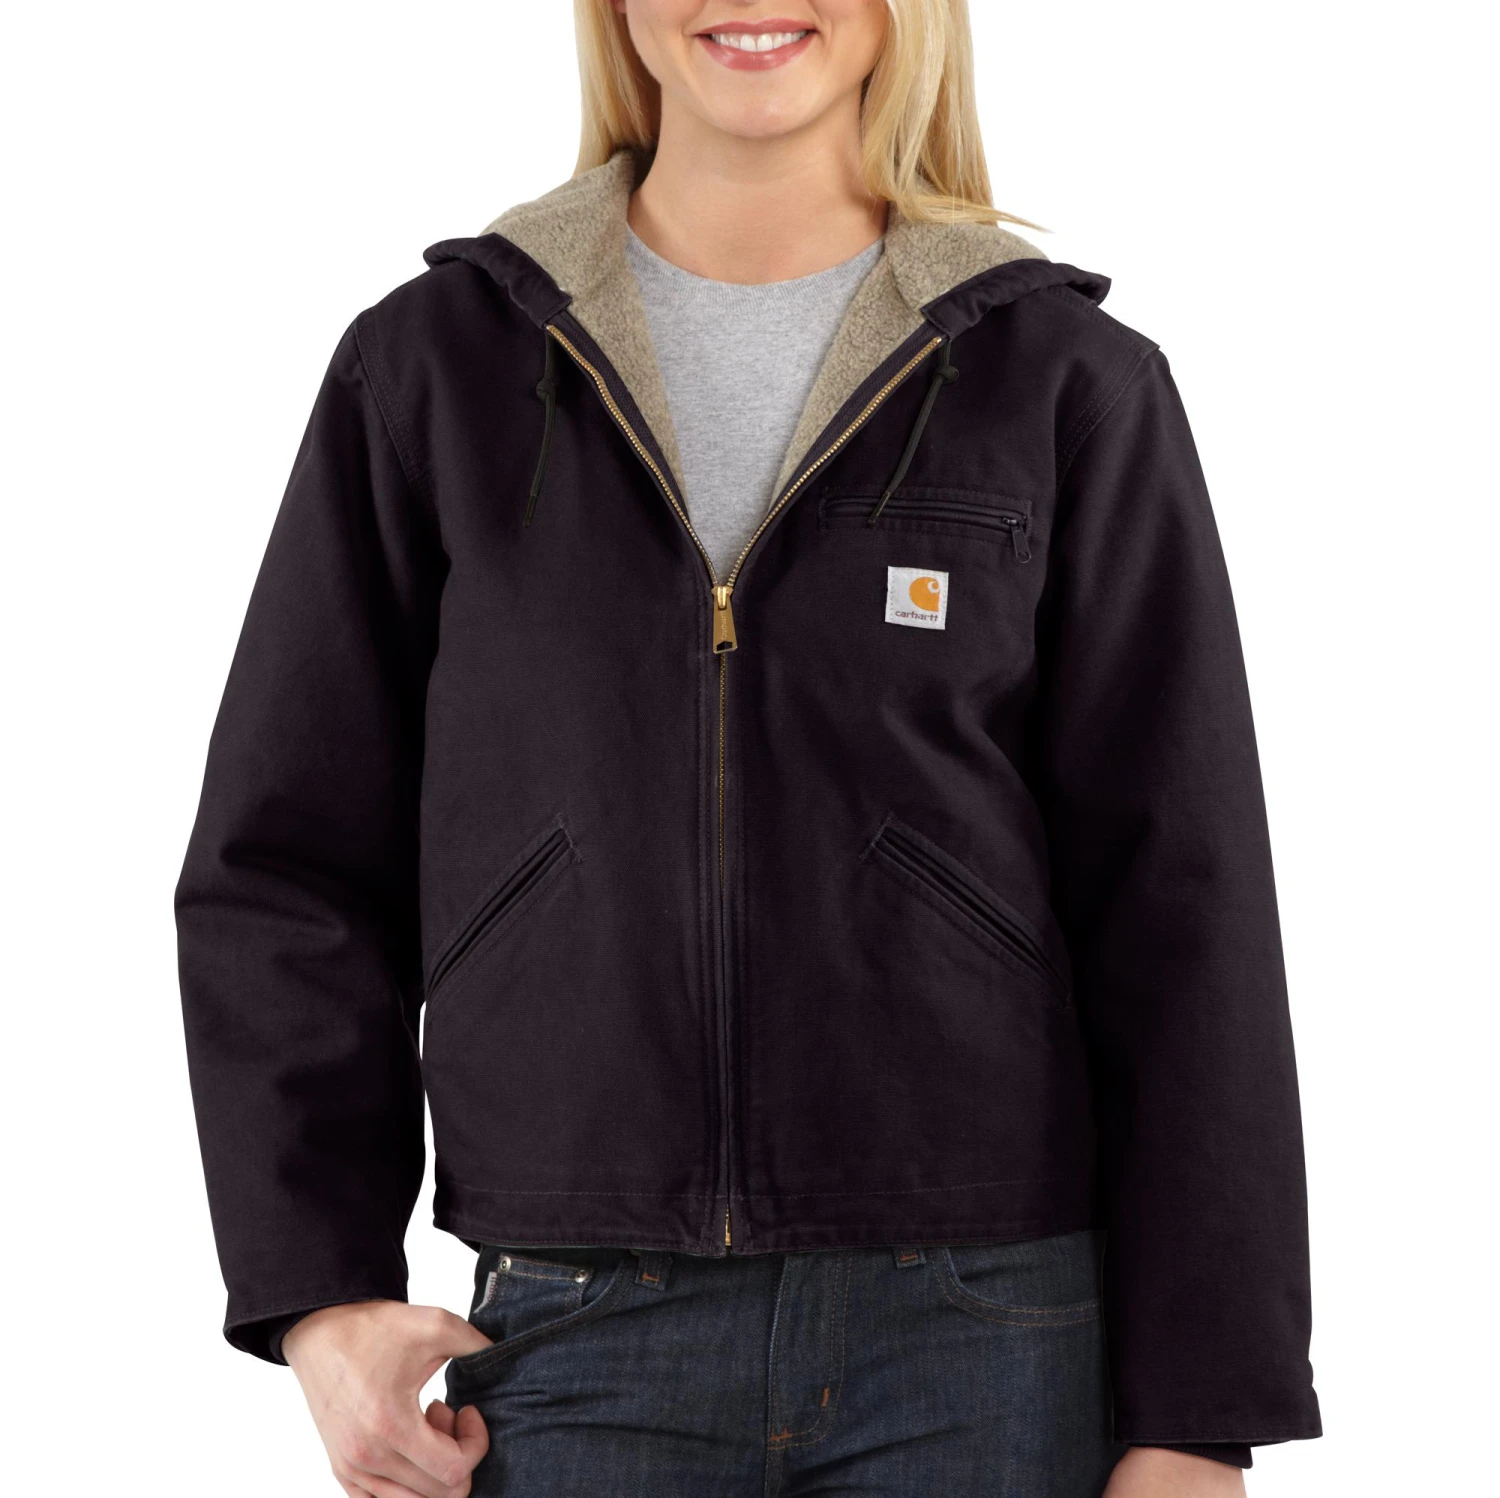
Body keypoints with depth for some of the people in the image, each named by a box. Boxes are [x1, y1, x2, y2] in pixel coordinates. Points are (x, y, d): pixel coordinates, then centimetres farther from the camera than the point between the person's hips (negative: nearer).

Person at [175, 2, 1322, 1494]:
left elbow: (1181, 917, 1)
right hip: (579, 1347, 1)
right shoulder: (434, 366, 5)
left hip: (984, 1335, -1)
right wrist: (320, 1300, -2)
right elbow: (283, 864, 8)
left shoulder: (1075, 385, 2)